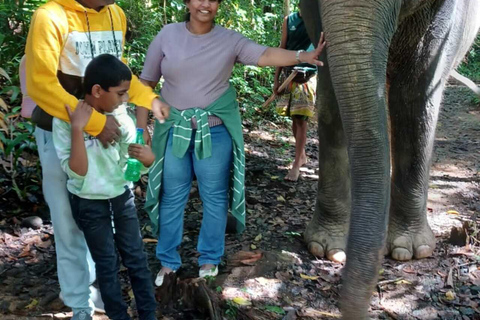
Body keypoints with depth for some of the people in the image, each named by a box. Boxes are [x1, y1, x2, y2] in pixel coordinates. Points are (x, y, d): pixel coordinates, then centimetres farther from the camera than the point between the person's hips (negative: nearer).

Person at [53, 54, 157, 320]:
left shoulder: (119, 114, -8)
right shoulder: (65, 119, -20)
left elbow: (138, 155, -5)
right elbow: (77, 171, -26)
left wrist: (146, 155, -29)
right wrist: (77, 128, -35)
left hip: (122, 197, 4)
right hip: (89, 205, -4)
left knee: (136, 258, 11)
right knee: (107, 264, 8)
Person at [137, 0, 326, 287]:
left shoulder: (229, 40, -4)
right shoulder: (168, 35, -2)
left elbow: (266, 55, -17)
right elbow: (147, 82, 2)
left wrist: (302, 56, -35)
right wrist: (141, 127, 0)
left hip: (215, 131, 0)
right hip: (174, 130, 1)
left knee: (215, 197, 8)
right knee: (172, 197, 9)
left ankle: (210, 259, 26)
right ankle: (168, 261, 25)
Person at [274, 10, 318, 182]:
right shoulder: (289, 20, 6)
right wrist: (276, 79, 7)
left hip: (308, 77, -4)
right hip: (289, 75, 4)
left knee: (301, 120, -6)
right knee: (294, 119, 11)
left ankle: (296, 164, -2)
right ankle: (301, 155, 28)